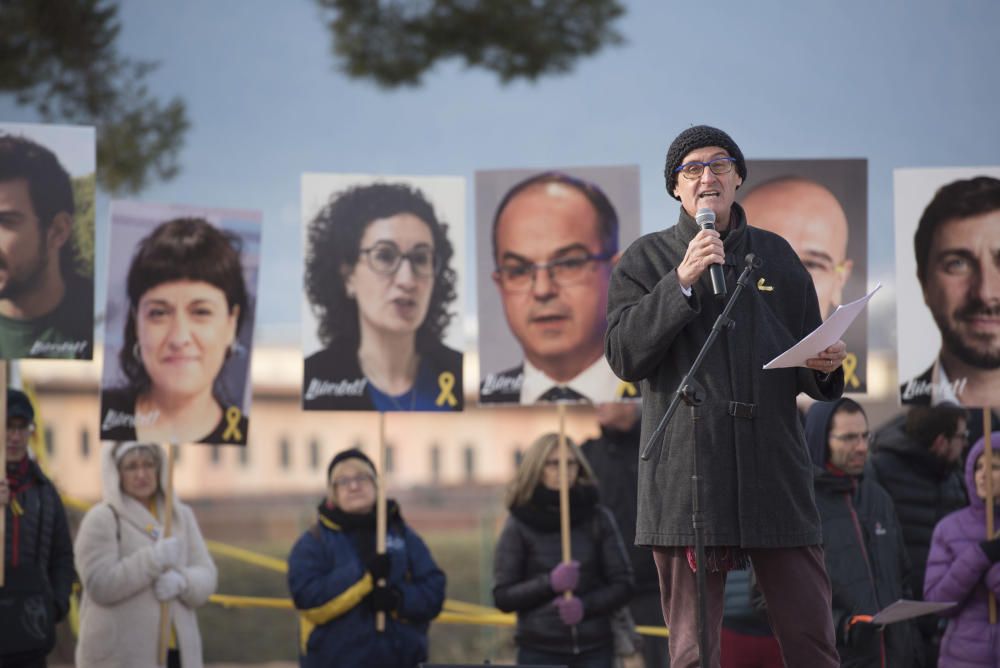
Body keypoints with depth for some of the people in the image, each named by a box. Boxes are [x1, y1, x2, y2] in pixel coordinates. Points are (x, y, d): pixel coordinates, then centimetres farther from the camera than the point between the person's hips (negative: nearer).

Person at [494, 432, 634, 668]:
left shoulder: (598, 519, 4)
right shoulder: (519, 526, -1)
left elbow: (622, 584, 4)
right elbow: (502, 596, -3)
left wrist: (585, 606, -13)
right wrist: (550, 582, -17)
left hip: (594, 649, 2)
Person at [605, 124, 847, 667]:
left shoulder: (776, 255, 18)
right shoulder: (645, 260, 10)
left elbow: (811, 372, 22)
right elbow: (623, 356, -4)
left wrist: (824, 368, -2)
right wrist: (681, 282, -12)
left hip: (776, 474, 2)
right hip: (687, 476, -2)